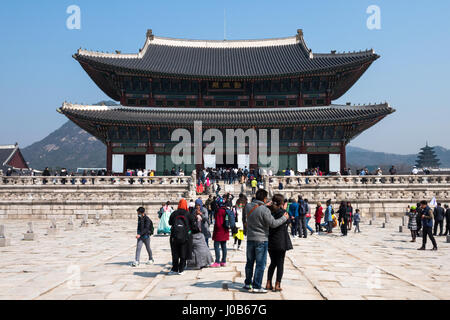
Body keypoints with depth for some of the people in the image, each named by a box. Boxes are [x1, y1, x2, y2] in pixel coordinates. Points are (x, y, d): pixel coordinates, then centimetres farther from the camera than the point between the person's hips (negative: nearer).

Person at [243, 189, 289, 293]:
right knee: (260, 264, 2)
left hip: (250, 239, 7)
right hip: (261, 240, -6)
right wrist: (284, 218, -1)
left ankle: (248, 283, 29)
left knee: (250, 262, 18)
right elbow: (273, 223, -17)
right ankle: (256, 286, 4)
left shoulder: (248, 206, -1)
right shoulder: (264, 210, -20)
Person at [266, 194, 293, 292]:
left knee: (273, 263, 17)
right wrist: (284, 209, 8)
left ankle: (268, 284, 14)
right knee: (280, 263, 6)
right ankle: (277, 285, 7)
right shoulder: (282, 212, -13)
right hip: (280, 241, -5)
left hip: (270, 241, 5)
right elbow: (287, 222, 1)